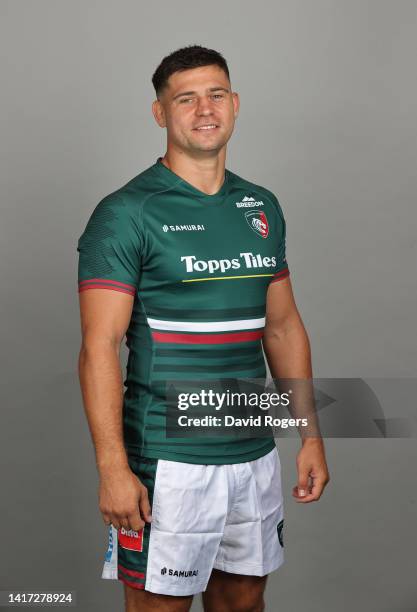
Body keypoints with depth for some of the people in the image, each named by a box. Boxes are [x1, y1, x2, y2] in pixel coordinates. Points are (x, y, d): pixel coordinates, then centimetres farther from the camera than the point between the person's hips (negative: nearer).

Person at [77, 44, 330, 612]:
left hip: (255, 454, 6)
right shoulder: (126, 214, -9)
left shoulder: (262, 207, 9)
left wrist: (311, 435, 10)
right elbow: (99, 349, -14)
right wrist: (112, 468, -21)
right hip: (168, 461, -5)